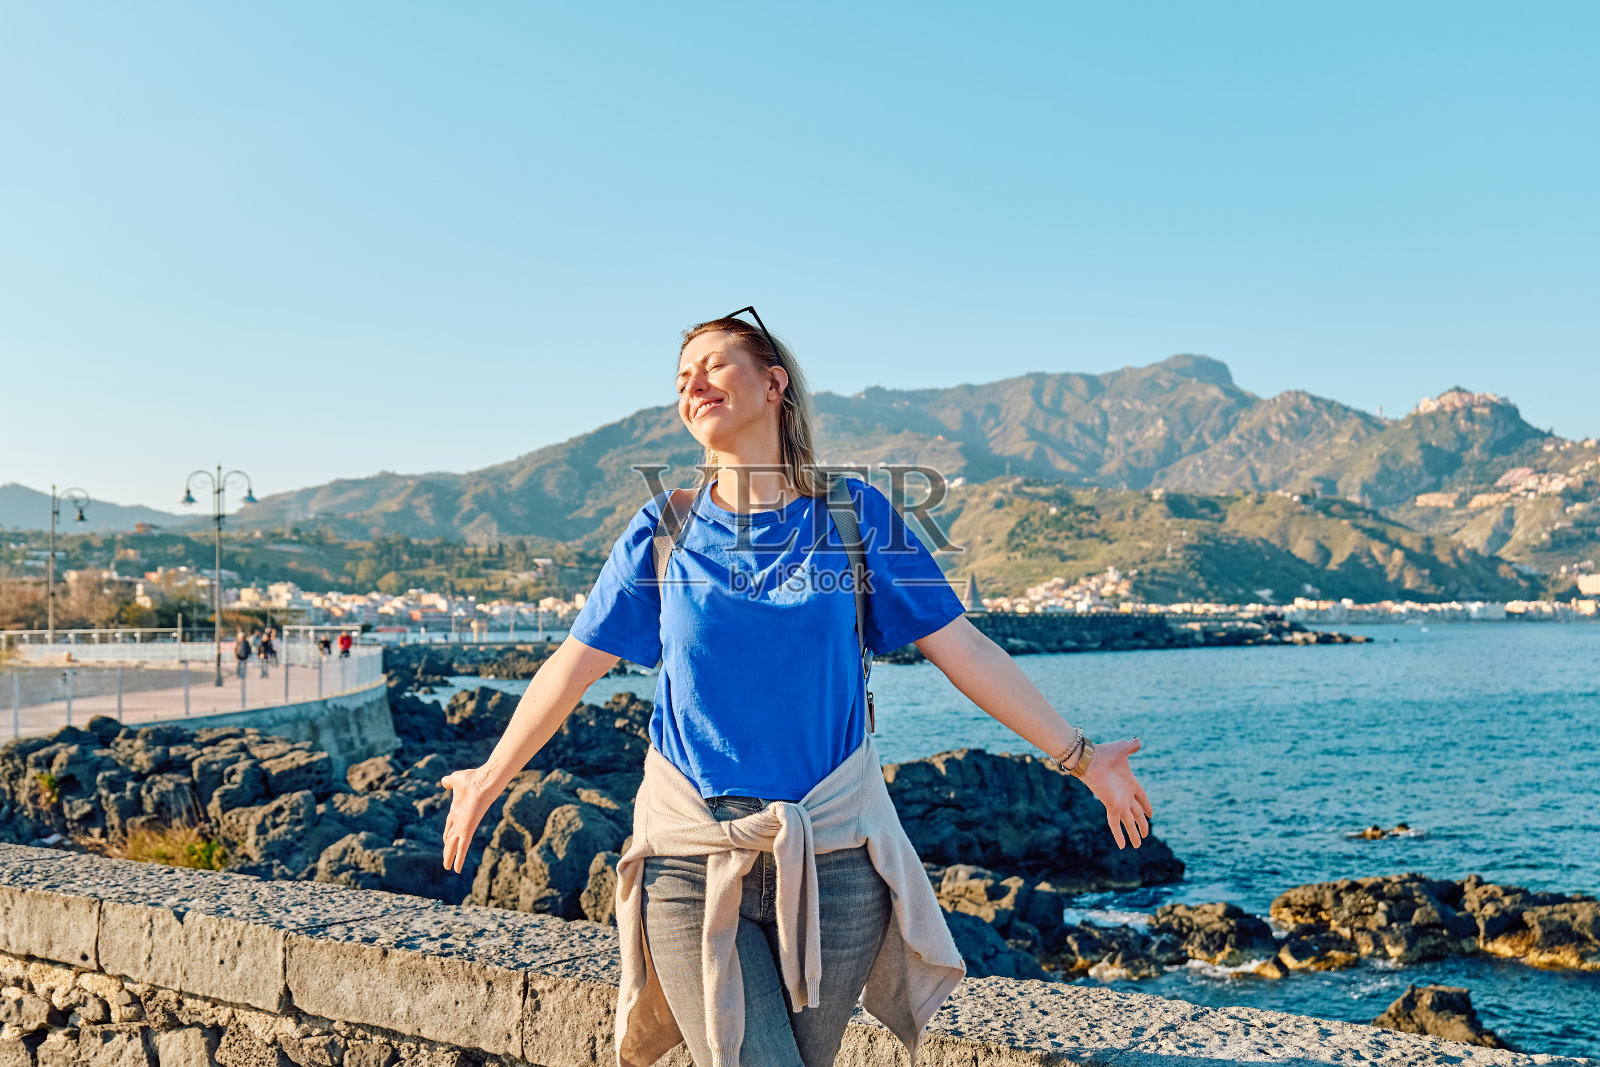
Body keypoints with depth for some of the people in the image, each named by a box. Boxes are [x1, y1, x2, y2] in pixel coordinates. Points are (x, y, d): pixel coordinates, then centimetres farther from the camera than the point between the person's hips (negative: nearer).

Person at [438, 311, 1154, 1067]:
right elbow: (576, 663, 11)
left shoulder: (855, 516, 2)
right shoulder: (663, 530, 4)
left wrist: (1077, 755, 3)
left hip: (831, 858, 1)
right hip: (692, 859, 0)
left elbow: (963, 649, 3)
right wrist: (489, 779, 17)